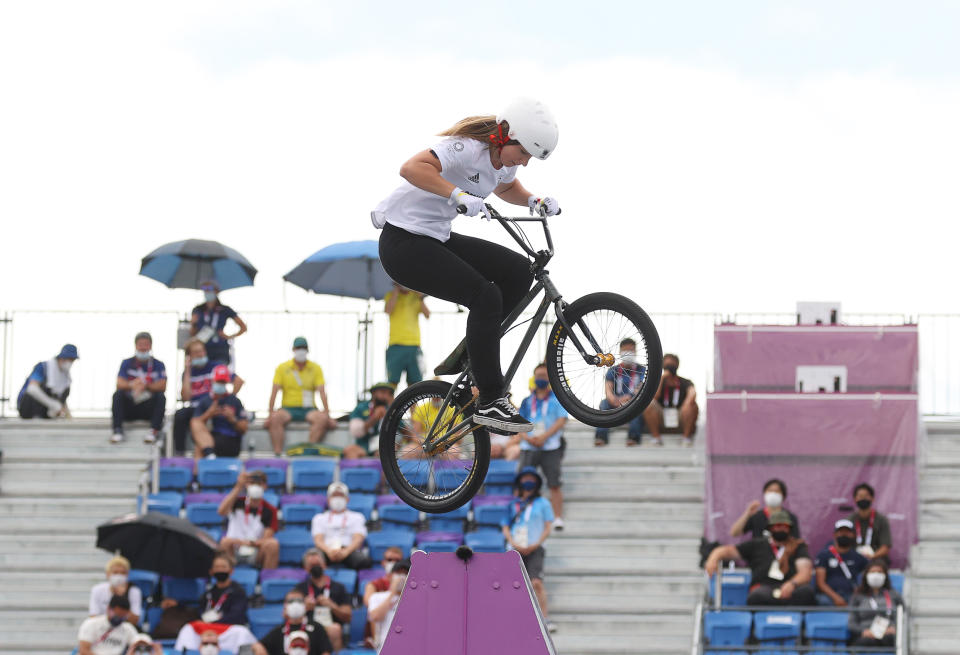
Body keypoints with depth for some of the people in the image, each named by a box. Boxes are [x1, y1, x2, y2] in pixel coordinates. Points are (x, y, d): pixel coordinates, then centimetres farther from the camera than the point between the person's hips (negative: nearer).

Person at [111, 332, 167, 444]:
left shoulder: (158, 365, 4)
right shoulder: (127, 363, 6)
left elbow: (162, 386, -12)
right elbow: (119, 384, -10)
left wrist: (146, 386, -31)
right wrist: (131, 385, -33)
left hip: (149, 408, -1)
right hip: (129, 408, 1)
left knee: (161, 397, -28)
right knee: (118, 394, -25)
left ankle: (154, 431, -40)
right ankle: (117, 431, -35)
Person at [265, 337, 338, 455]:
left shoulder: (316, 368, 7)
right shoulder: (282, 368, 5)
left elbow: (322, 391, -1)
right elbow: (274, 391, -2)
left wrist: (327, 413, -13)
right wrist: (270, 413, -14)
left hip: (308, 409, 1)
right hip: (288, 408, -1)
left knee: (322, 418, -32)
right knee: (276, 418, -33)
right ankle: (277, 453, -34)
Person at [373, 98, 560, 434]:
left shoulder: (505, 159, 4)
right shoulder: (467, 148, -23)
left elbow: (506, 187, 29)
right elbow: (412, 168, -39)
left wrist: (534, 201, 9)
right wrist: (459, 195, -49)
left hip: (438, 239, 9)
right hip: (404, 243, -9)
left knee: (518, 272, -3)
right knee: (485, 296, -22)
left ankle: (468, 356, 6)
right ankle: (490, 402, -18)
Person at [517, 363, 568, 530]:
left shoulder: (557, 399, 6)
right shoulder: (527, 401, 15)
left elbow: (562, 420, -4)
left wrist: (544, 437, -15)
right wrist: (526, 437, -10)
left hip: (550, 448, -3)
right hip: (529, 447, 3)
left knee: (554, 484, -7)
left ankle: (558, 518, -5)